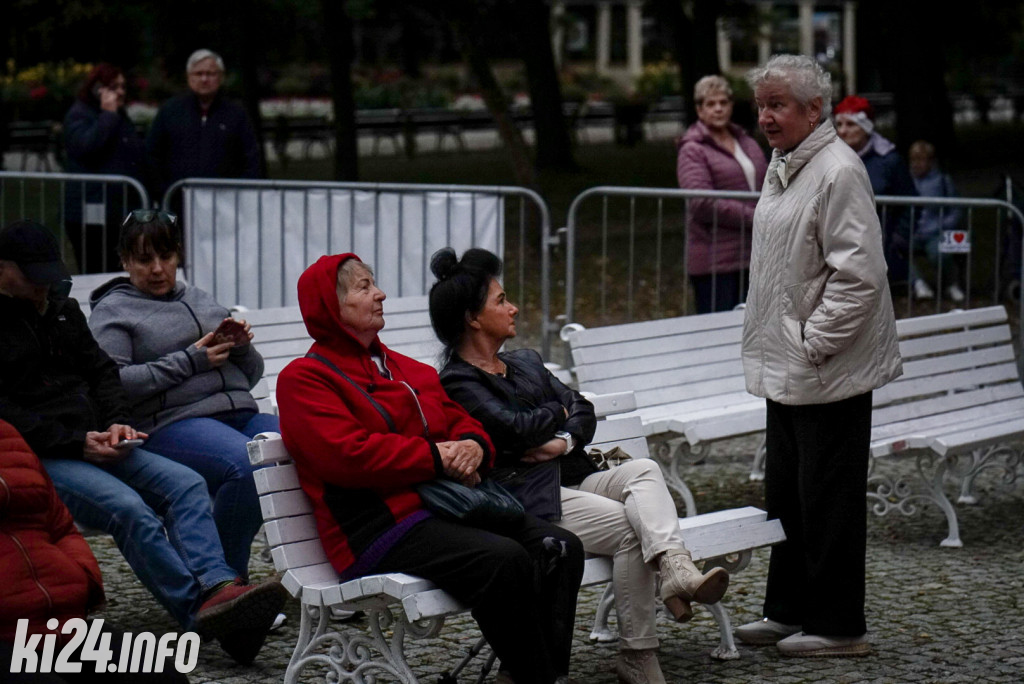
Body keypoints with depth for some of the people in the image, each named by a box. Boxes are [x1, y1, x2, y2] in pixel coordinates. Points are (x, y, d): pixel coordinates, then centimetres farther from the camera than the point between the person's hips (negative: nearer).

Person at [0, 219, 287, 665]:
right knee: (127, 507, -32)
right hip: (37, 459, -7)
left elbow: (101, 370, 23)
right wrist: (77, 443, -17)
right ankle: (200, 608, -38)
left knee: (186, 484, -18)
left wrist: (116, 423, 3)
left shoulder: (61, 307, 21)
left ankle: (216, 588, -38)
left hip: (94, 442, 7)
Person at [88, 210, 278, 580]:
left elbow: (251, 375, 28)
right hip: (173, 423, -6)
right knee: (247, 465, -37)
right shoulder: (112, 311, 10)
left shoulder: (200, 299, 27)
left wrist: (242, 346, 5)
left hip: (241, 414, 6)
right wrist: (190, 361, -9)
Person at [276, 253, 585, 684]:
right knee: (503, 559, -31)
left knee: (560, 549, -14)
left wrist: (473, 446, -1)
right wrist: (435, 457, -14)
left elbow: (460, 421, 25)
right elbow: (347, 455, -15)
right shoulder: (304, 379, 0)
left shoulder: (407, 369, 27)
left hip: (442, 509, 9)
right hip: (379, 531, -8)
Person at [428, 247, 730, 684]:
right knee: (627, 525, -26)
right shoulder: (457, 383, -3)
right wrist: (557, 411, 5)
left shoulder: (526, 363, 24)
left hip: (575, 480, 8)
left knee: (643, 470, -21)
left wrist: (565, 441, -8)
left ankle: (674, 568, -46)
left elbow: (584, 412, 15)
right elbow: (517, 428, -17)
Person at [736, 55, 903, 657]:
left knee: (828, 500, -2)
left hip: (829, 373, -10)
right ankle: (789, 611, 29)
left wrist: (814, 346, -20)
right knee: (786, 495, 17)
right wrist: (781, 348, 18)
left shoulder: (838, 171, -17)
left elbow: (858, 274, -23)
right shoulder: (783, 166, 13)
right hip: (787, 370, 10)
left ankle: (838, 625, 9)